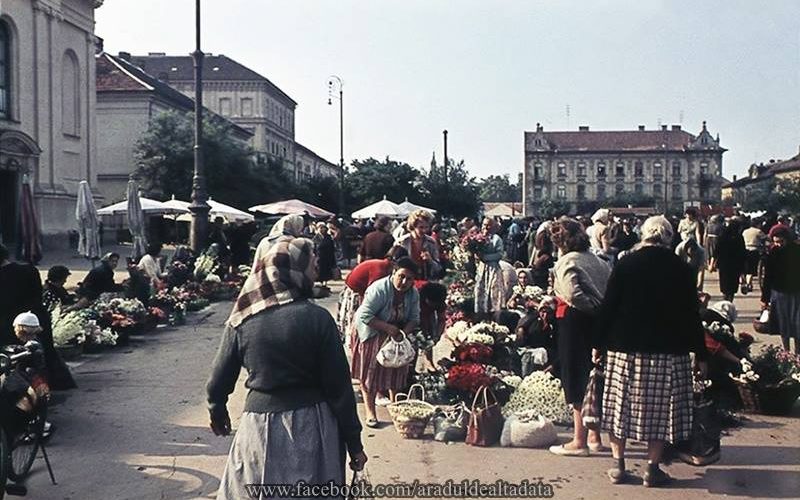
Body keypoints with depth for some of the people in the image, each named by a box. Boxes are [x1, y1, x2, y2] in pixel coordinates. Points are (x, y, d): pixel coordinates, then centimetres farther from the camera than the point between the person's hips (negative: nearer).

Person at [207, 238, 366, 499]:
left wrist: (217, 410, 24)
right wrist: (354, 442, -1)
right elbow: (339, 385, -11)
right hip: (311, 427, -2)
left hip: (259, 423, 2)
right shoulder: (318, 319, -13)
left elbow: (220, 378, 3)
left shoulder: (242, 318, -5)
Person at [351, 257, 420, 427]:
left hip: (396, 335, 5)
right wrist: (388, 328, -32)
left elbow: (414, 318, -4)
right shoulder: (379, 289, -30)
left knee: (396, 371, 9)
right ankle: (370, 412, 11)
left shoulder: (413, 293, -11)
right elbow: (365, 315, -31)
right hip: (372, 335, -5)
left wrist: (404, 332, -24)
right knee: (370, 373, 1)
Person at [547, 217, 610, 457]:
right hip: (598, 325, 7)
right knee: (593, 378, 16)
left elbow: (573, 295, -26)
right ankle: (594, 435, 27)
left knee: (576, 378, 1)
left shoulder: (567, 262, -13)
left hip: (575, 323, -7)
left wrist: (595, 307, -13)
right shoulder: (596, 260, 9)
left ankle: (579, 441, 7)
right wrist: (604, 309, 2)